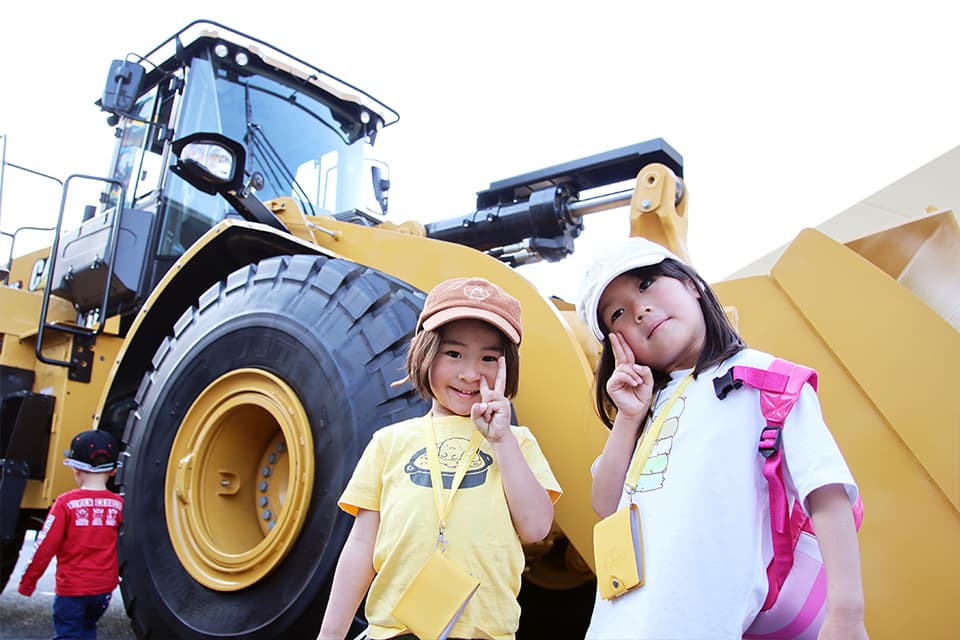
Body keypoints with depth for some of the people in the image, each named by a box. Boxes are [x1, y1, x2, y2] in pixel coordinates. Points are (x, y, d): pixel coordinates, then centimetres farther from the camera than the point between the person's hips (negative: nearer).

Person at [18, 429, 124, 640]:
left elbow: (45, 546, -11)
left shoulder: (66, 503, -13)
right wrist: (117, 575, 22)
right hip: (104, 587, 4)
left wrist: (27, 582, 1)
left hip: (71, 588, -3)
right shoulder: (118, 504, -4)